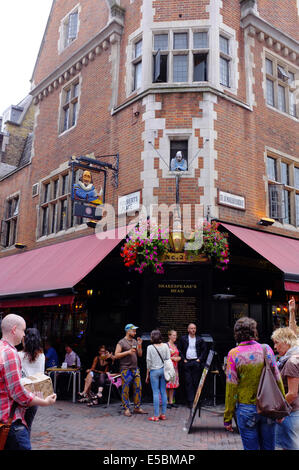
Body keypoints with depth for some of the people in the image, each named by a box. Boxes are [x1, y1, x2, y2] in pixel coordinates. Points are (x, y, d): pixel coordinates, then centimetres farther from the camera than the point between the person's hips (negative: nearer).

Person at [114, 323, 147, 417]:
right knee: (125, 390, -2)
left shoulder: (135, 342, 13)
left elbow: (140, 355, 15)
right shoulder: (121, 342, -4)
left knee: (138, 388, 4)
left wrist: (140, 345, 0)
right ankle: (126, 409, 8)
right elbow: (116, 355, -9)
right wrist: (128, 352, -16)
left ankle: (137, 408, 14)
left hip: (135, 369, 6)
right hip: (126, 369, -6)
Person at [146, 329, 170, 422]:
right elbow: (168, 359, 3)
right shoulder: (165, 346, 1)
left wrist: (147, 374, 5)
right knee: (163, 391, 9)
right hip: (163, 370, 3)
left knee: (156, 392, 0)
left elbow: (149, 362, -4)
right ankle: (163, 414, 14)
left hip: (154, 371, -3)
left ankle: (156, 415, 2)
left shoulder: (150, 347, -8)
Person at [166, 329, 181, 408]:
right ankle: (166, 401, 1)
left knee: (173, 384, 8)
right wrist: (173, 358, -13)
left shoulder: (176, 345, 16)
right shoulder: (166, 345, -7)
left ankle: (171, 401, 14)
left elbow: (179, 356, 22)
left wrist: (179, 358, 0)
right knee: (167, 384, -6)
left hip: (175, 367, 7)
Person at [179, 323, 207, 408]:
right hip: (187, 362, 0)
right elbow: (180, 350, 9)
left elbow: (204, 350, 10)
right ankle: (190, 401, -1)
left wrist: (200, 359, 0)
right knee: (188, 382, -3)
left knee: (196, 382, 1)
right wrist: (183, 359, -1)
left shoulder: (199, 339, 7)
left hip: (196, 362, 0)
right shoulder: (183, 339, 7)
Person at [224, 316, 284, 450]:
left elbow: (231, 386, -9)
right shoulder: (266, 349, -3)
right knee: (268, 447, 16)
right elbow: (277, 379, 0)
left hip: (246, 408, -2)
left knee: (251, 447, 9)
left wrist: (228, 417, -2)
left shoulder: (234, 354, -10)